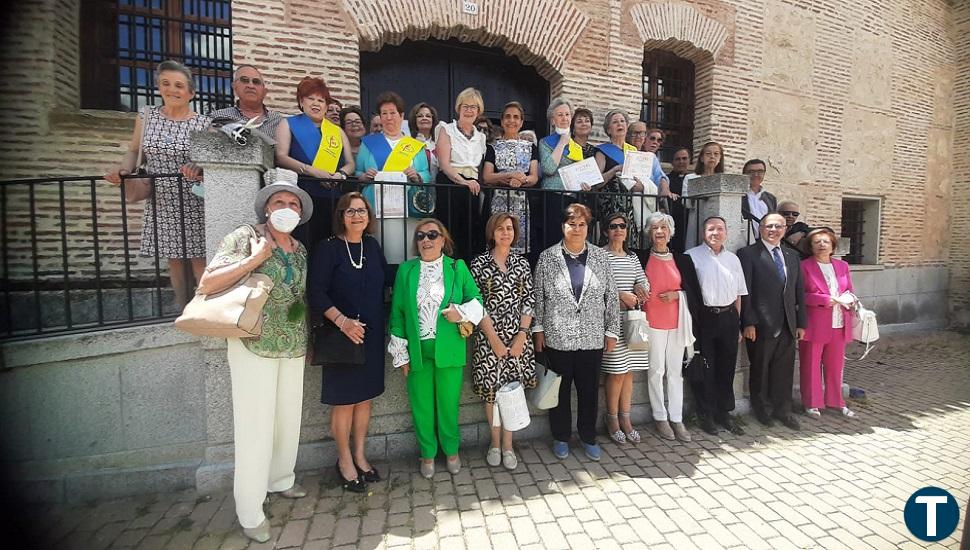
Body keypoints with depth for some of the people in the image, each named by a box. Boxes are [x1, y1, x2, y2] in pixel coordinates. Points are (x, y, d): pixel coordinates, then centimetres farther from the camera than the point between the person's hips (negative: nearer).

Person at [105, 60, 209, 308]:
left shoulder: (203, 123, -1)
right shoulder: (146, 116, 10)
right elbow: (134, 150, 14)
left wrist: (199, 169, -25)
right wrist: (124, 168, -5)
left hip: (193, 203, -4)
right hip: (160, 204, 4)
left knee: (198, 259, -4)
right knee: (174, 259, 11)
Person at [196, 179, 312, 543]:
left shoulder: (300, 249, 11)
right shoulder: (244, 239, -6)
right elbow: (206, 284, -13)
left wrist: (308, 336, 7)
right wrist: (255, 258, -18)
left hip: (294, 346, 6)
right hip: (254, 345, -5)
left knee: (289, 418, 14)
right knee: (255, 426, -1)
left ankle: (280, 480, 38)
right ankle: (250, 513, 16)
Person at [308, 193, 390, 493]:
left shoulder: (372, 245, 7)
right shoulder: (328, 247, -7)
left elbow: (386, 280, 13)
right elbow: (317, 293, -12)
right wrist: (342, 321, -23)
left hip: (372, 334, 5)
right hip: (342, 334, -5)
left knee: (365, 396, 14)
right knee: (344, 399, 6)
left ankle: (359, 455, 31)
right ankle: (344, 459, 25)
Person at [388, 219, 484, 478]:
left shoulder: (458, 267, 3)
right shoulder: (405, 270, 4)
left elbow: (477, 300, 8)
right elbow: (397, 312, 5)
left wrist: (461, 313, -13)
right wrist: (401, 354, 2)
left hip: (449, 349, -1)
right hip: (417, 350, 1)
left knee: (449, 404, 10)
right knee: (421, 406, 11)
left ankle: (451, 451, 34)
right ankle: (428, 454, 33)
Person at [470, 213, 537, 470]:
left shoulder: (522, 264, 7)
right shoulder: (479, 264, -1)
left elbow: (529, 301, 4)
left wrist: (522, 335, -7)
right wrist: (494, 339, -11)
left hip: (517, 335, 2)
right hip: (488, 336, -2)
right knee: (491, 389, 6)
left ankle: (507, 444, 21)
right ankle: (495, 442, 26)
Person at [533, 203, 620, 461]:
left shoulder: (601, 257, 3)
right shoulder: (547, 257, -1)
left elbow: (611, 297, 5)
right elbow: (538, 296, 1)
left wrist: (612, 332, 4)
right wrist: (538, 329, -1)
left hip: (592, 338, 2)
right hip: (557, 338, -1)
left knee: (589, 390, 12)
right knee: (560, 390, 11)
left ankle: (588, 437, 32)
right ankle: (561, 437, 30)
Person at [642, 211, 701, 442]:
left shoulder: (682, 259, 7)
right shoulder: (641, 258, -1)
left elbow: (695, 291, 9)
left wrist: (677, 294, -8)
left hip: (676, 323, 3)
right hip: (652, 322, -3)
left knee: (676, 371, 9)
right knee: (656, 370, 3)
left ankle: (676, 418, 19)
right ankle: (660, 417, 17)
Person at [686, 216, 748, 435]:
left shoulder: (733, 259, 15)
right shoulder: (692, 256, -3)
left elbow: (737, 295, 17)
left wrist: (737, 324, 13)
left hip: (728, 317, 5)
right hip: (704, 318, -5)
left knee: (727, 368, 12)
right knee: (704, 368, 3)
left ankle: (724, 412, 26)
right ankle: (705, 414, 17)